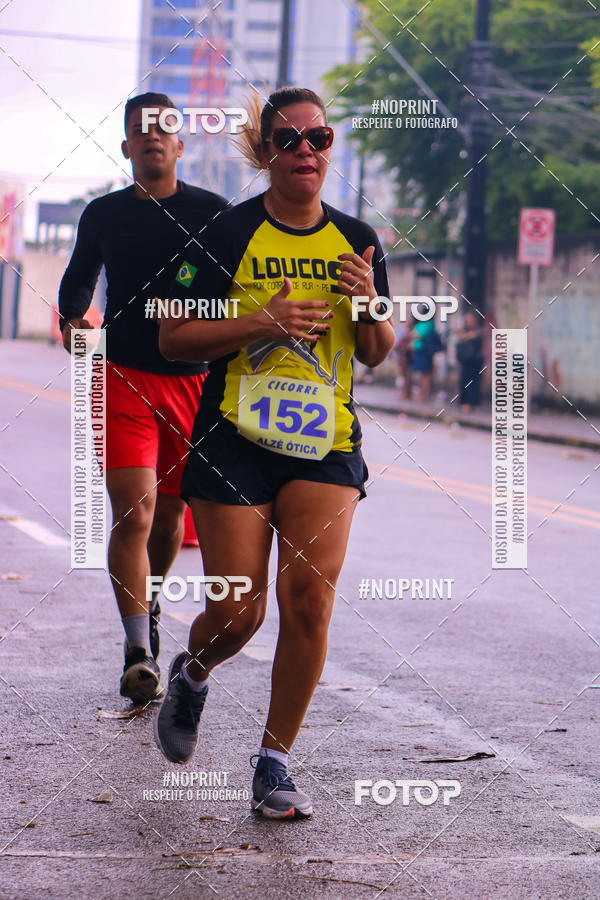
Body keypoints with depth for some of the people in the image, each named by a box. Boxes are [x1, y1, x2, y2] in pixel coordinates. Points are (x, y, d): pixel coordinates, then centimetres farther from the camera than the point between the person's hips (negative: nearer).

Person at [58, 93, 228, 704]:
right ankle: (139, 653, -17)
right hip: (122, 378, -1)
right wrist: (73, 322, 0)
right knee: (133, 513, -15)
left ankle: (147, 606, 42)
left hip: (194, 379, 1)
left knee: (170, 510, 14)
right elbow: (77, 282, 20)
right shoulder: (103, 214, 7)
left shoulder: (211, 213, 3)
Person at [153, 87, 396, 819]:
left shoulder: (357, 241, 9)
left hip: (326, 442, 3)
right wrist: (262, 323, -16)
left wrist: (369, 305, -6)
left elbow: (376, 355, 16)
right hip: (235, 439, -2)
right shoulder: (228, 233, -3)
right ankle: (190, 676, 33)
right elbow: (173, 338, -3)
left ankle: (274, 763, 1)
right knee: (237, 611, -3)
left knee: (310, 597, -12)